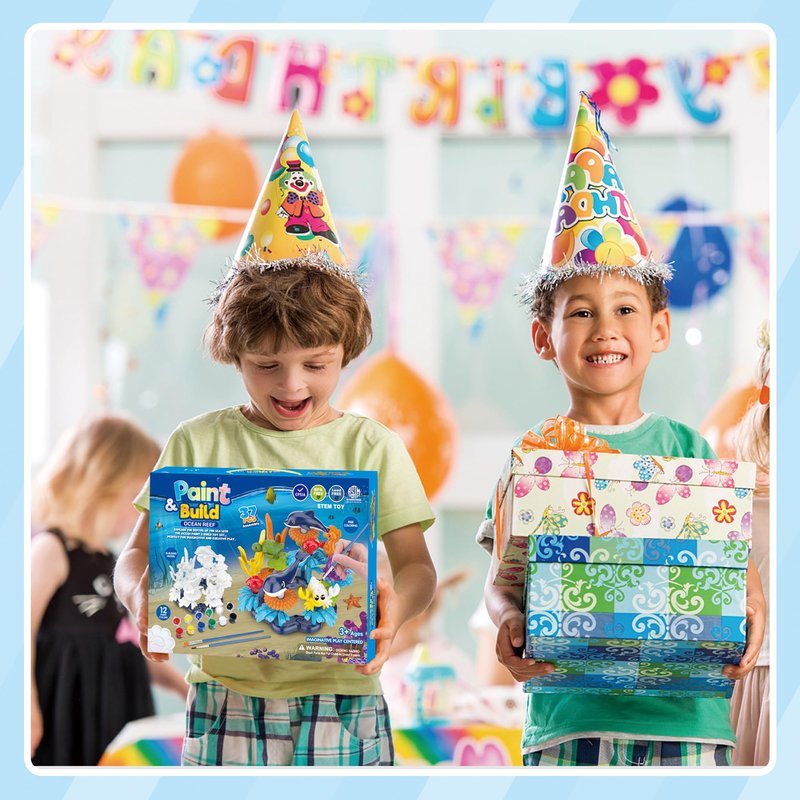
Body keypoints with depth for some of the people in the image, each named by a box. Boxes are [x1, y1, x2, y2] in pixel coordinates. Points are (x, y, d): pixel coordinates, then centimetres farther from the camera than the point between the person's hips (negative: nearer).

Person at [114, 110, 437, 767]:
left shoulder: (371, 447, 5)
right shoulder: (198, 444, 6)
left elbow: (418, 565, 1)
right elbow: (139, 551, 6)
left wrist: (396, 607, -23)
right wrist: (141, 595, -18)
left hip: (342, 700, 0)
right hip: (227, 700, 0)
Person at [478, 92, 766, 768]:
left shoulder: (688, 449, 9)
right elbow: (503, 579, 4)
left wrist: (750, 612, -15)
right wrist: (510, 624, -18)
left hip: (685, 715, 1)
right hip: (568, 721, -1)